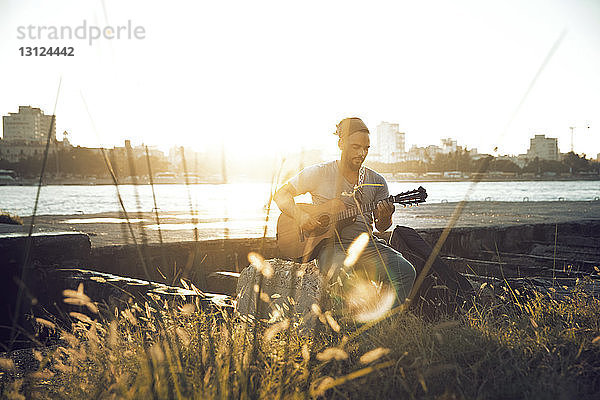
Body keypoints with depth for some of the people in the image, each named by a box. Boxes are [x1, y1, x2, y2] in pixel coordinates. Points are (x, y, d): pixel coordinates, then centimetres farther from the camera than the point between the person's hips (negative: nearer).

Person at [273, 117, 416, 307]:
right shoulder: (319, 173, 2)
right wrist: (300, 216, -13)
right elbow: (281, 195, 5)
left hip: (366, 243, 4)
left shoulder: (376, 182, 11)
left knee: (405, 271, -23)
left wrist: (385, 217, -8)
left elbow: (381, 227, 16)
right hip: (331, 245, -3)